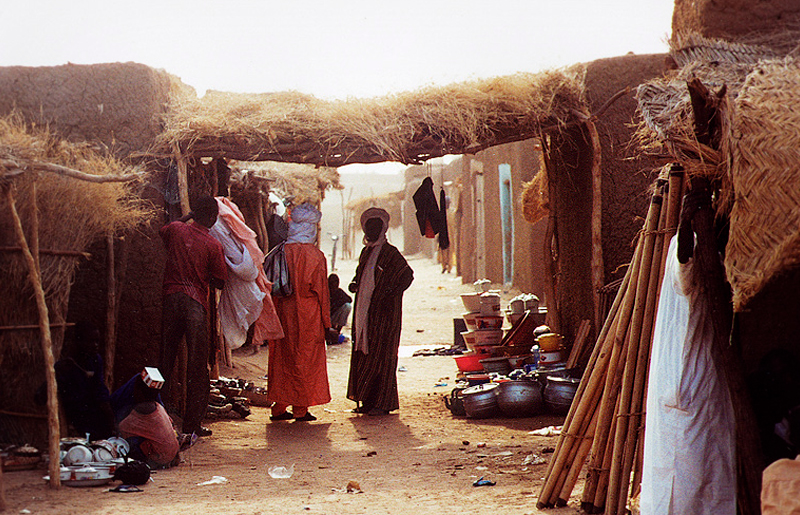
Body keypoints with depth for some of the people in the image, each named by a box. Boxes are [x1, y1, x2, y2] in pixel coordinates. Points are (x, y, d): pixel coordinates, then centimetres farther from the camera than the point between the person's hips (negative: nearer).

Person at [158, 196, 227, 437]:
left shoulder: (176, 230, 3)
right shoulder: (213, 245, -5)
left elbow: (162, 231, 29)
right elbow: (219, 282, 0)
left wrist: (188, 216, 34)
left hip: (171, 297, 3)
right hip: (196, 303, -3)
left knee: (166, 357, 12)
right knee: (197, 365, 1)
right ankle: (192, 422, 2)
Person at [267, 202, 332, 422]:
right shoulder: (315, 256, -11)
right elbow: (321, 291, -7)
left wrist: (275, 317, 15)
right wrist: (326, 322, 0)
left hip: (283, 313, 4)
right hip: (308, 316, -4)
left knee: (282, 358, 11)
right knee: (305, 360, 4)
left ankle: (279, 407, 14)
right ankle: (300, 409, 6)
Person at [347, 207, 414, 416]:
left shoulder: (390, 253, -6)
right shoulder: (366, 252, 15)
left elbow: (407, 275, -10)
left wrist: (391, 294, -16)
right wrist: (355, 284, 6)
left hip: (383, 314, -7)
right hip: (364, 312, 7)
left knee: (381, 357, -6)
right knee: (362, 355, 7)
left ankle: (383, 403, -2)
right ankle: (367, 401, 14)